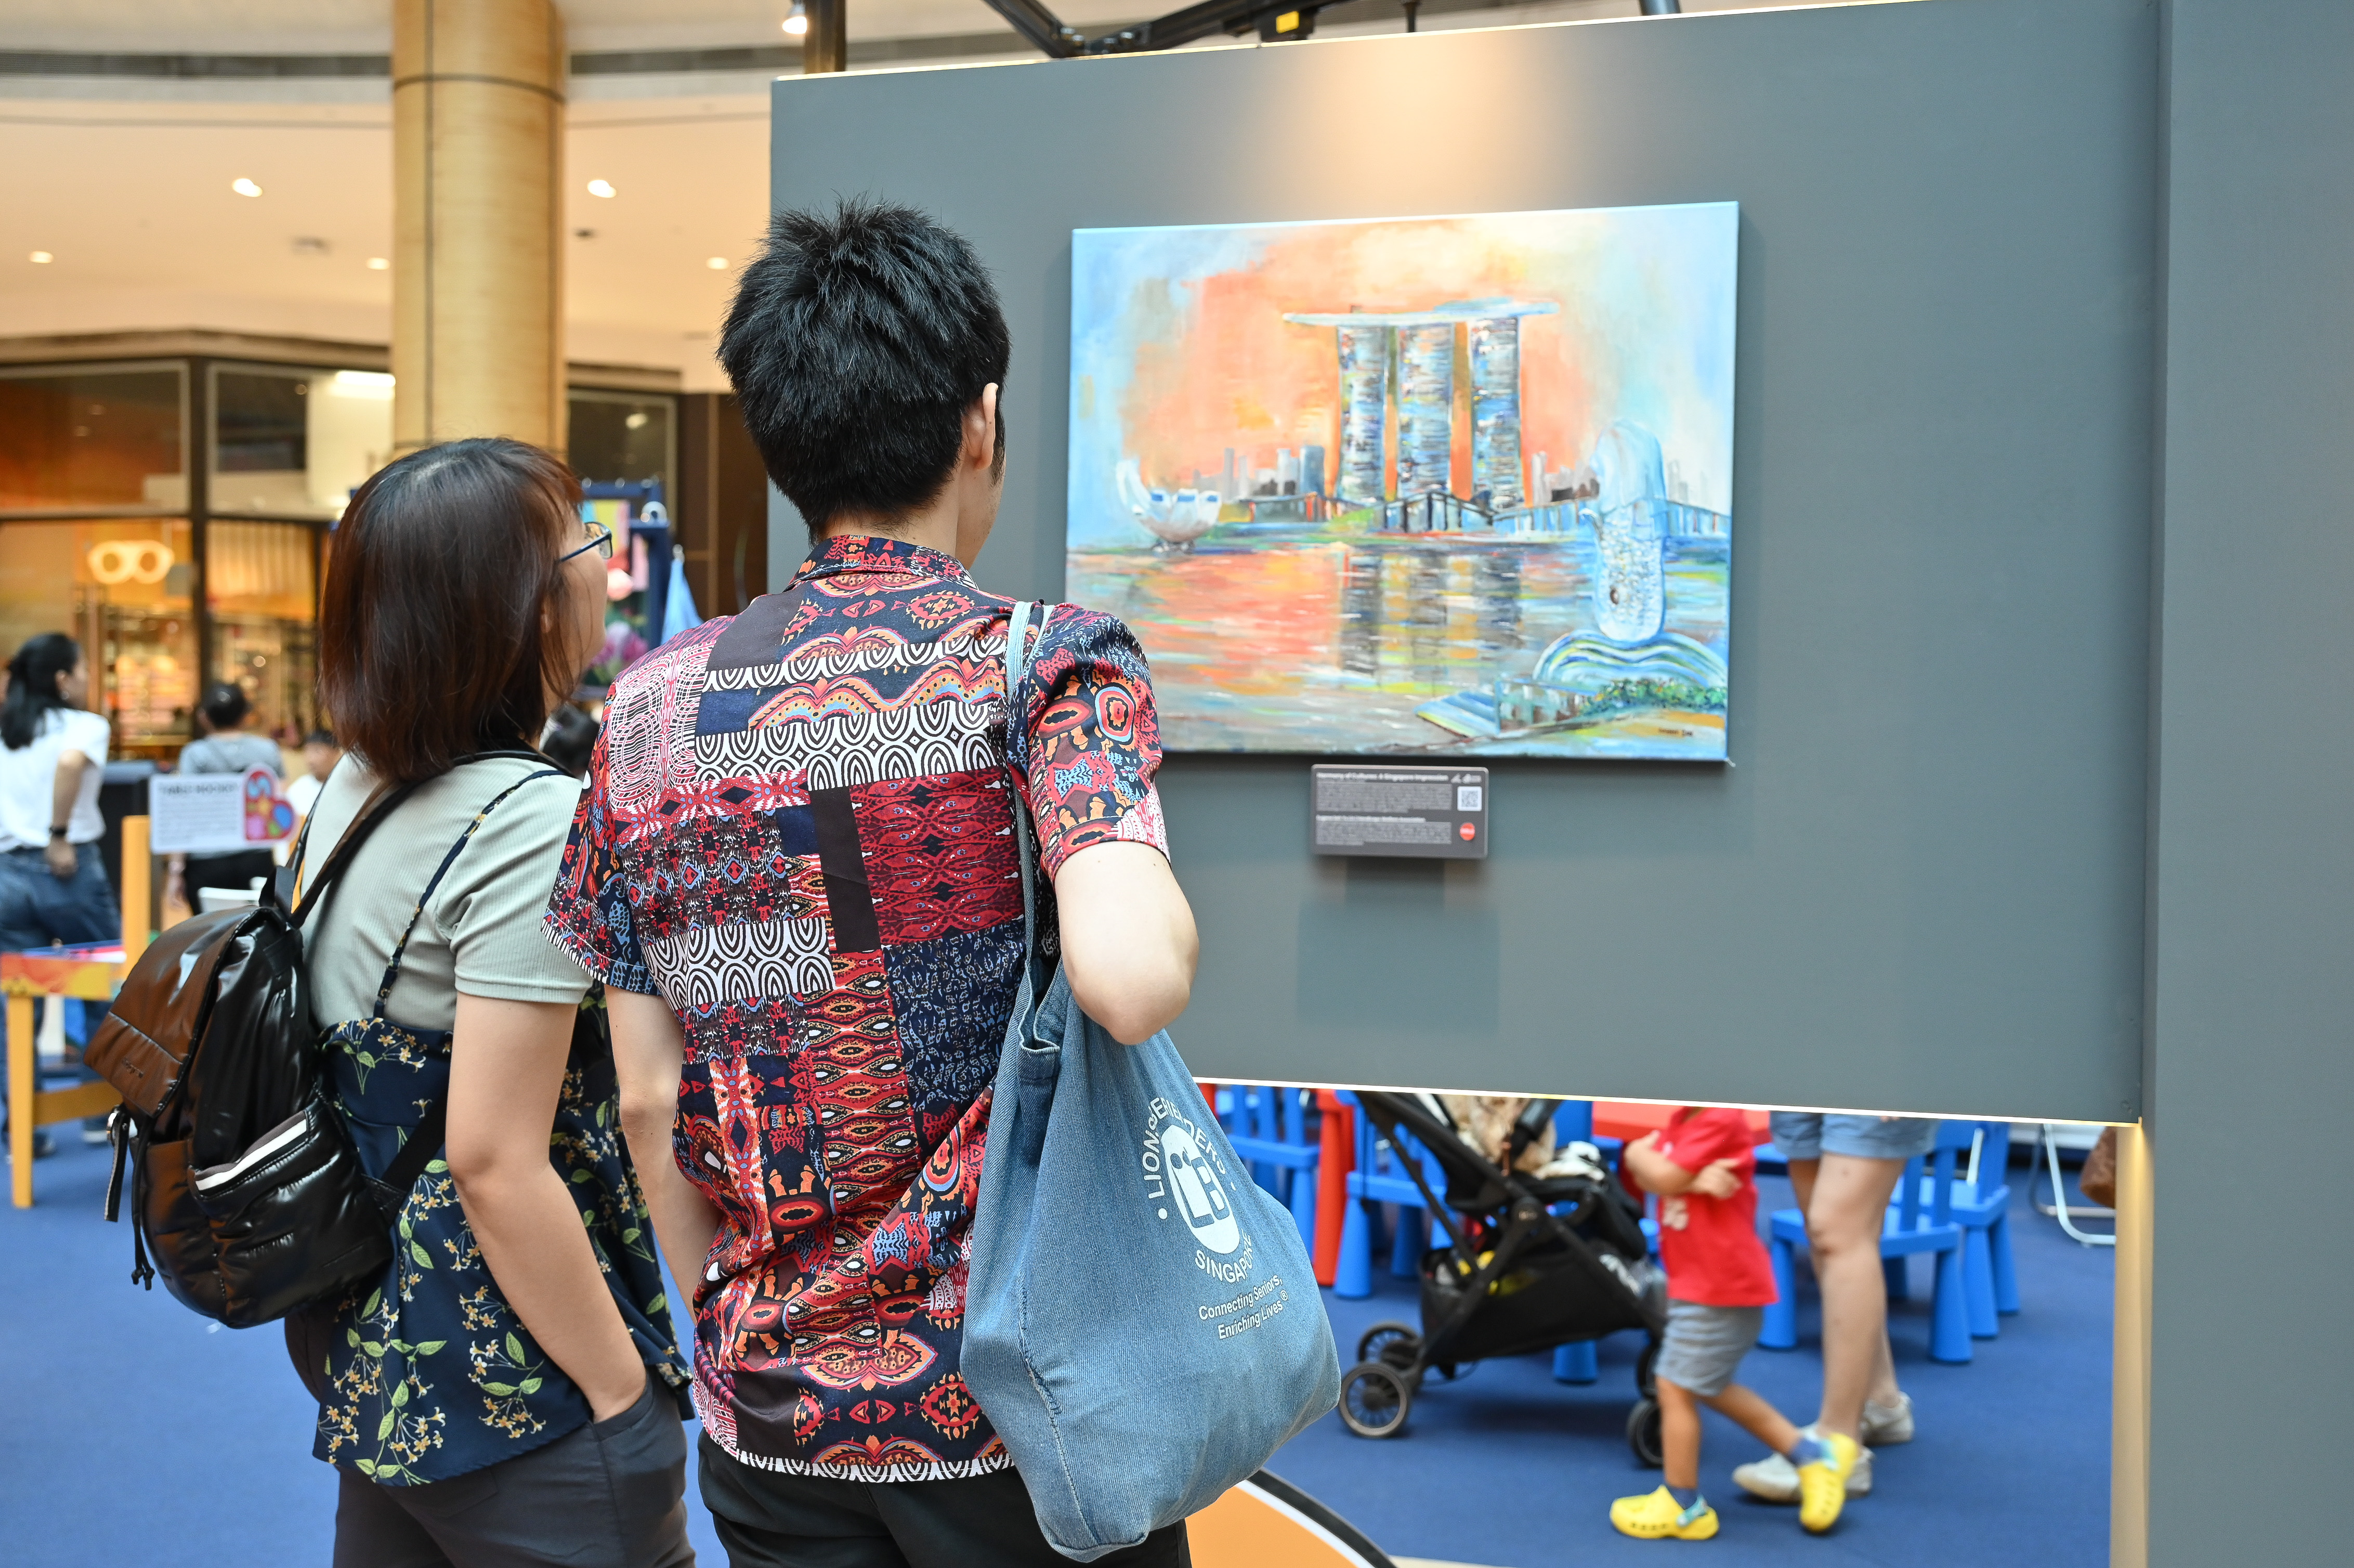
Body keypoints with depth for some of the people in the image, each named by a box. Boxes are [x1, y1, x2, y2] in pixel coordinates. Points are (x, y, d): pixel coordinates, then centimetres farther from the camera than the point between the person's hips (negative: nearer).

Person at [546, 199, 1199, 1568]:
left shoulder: (650, 710, 1)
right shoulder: (1047, 661, -13)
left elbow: (648, 1103, 3)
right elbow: (1132, 979, -30)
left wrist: (735, 1342, 15)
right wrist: (1170, 911, -8)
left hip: (771, 1419, 4)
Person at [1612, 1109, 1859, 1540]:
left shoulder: (1719, 1121, -22)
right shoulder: (1684, 1117, 7)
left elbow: (1663, 1178, -24)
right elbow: (1644, 1172, -2)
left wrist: (1640, 1152, -3)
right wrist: (1693, 1178, -21)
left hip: (1721, 1287, -10)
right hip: (1697, 1282, 10)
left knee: (1674, 1386, -2)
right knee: (1710, 1387, 21)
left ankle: (1683, 1506, 13)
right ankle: (1810, 1452, 29)